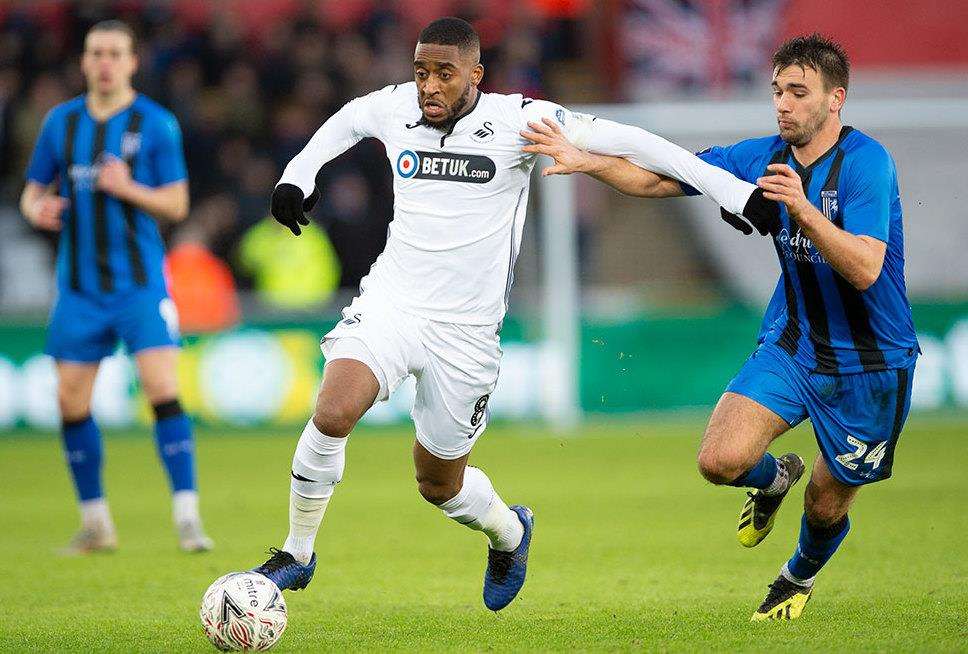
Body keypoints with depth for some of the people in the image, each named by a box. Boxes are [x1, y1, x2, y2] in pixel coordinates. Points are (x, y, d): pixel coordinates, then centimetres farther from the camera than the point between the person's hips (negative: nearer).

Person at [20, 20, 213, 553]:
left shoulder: (155, 124, -2)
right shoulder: (60, 121, 7)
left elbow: (177, 205, -3)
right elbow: (33, 190, 14)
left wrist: (128, 189, -20)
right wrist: (37, 209, -10)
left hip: (140, 283, -3)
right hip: (79, 285, 3)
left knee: (163, 391, -15)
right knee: (71, 402, 1)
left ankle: (188, 518, -12)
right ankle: (95, 521, 16)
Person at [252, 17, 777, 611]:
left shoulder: (518, 121, -11)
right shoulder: (394, 109, -1)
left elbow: (625, 140, -10)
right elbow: (344, 122, 24)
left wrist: (734, 192, -13)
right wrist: (297, 177, 17)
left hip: (467, 330, -2)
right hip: (392, 300, 2)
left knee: (440, 483, 8)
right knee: (333, 412, -25)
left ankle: (509, 533, 45)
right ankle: (297, 555, -4)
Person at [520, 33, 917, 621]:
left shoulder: (866, 162, -20)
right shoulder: (762, 158, -2)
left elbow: (865, 269, -30)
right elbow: (655, 180, 2)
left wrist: (801, 208, -41)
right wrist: (584, 160, -14)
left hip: (870, 364, -4)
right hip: (791, 345, 4)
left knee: (827, 506, 8)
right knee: (721, 460, -18)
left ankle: (800, 578, 45)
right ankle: (775, 477, 21)